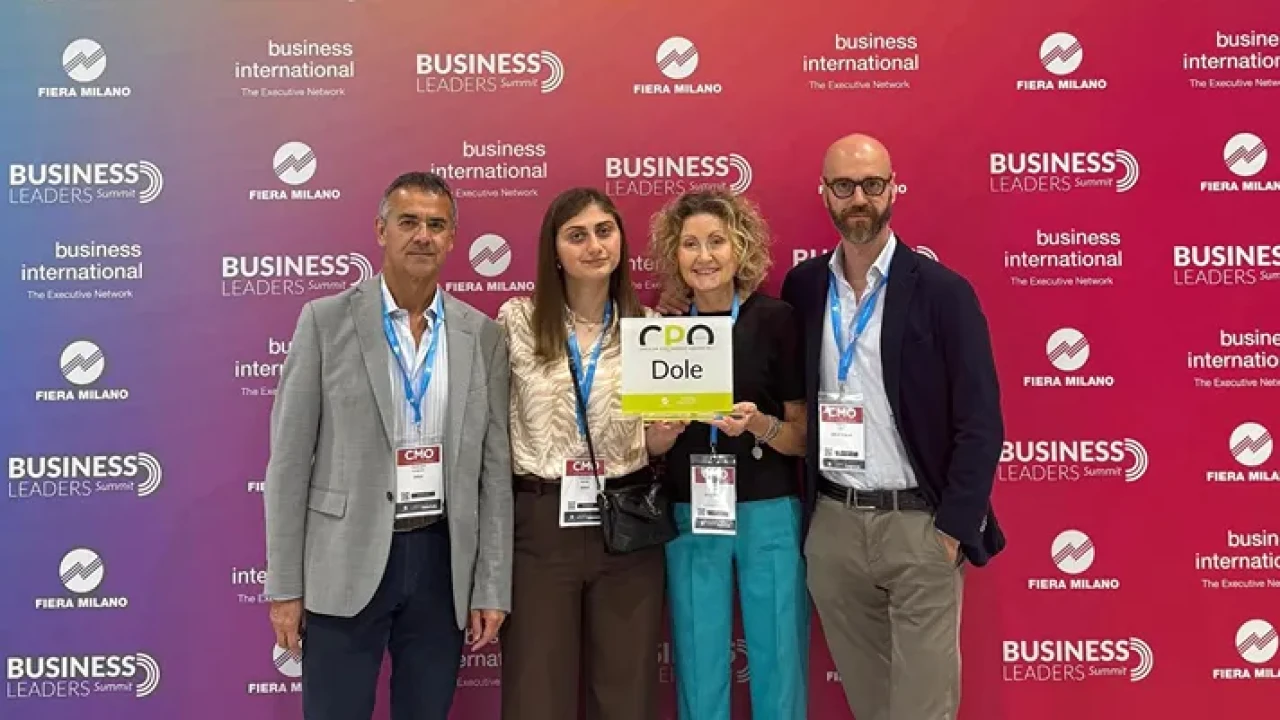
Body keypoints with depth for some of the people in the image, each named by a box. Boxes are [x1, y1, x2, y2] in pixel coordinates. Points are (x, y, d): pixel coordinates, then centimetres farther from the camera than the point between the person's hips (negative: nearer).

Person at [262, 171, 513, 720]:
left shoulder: (482, 334, 4)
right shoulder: (326, 320, -3)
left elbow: (494, 467, 5)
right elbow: (289, 459, -3)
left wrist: (492, 587, 1)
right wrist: (284, 586, -5)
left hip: (442, 561, 2)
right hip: (346, 563, -2)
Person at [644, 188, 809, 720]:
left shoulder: (776, 320, -4)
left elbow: (803, 437, -2)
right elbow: (653, 446, 11)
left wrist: (757, 423, -21)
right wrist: (668, 428, -11)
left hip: (769, 516, -2)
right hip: (688, 520, 3)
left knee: (778, 672, 6)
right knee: (699, 677, 10)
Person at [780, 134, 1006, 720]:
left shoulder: (943, 291, -6)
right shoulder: (803, 287, 5)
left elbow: (979, 421, -8)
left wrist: (954, 529, -11)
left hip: (919, 523, -3)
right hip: (831, 525, 3)